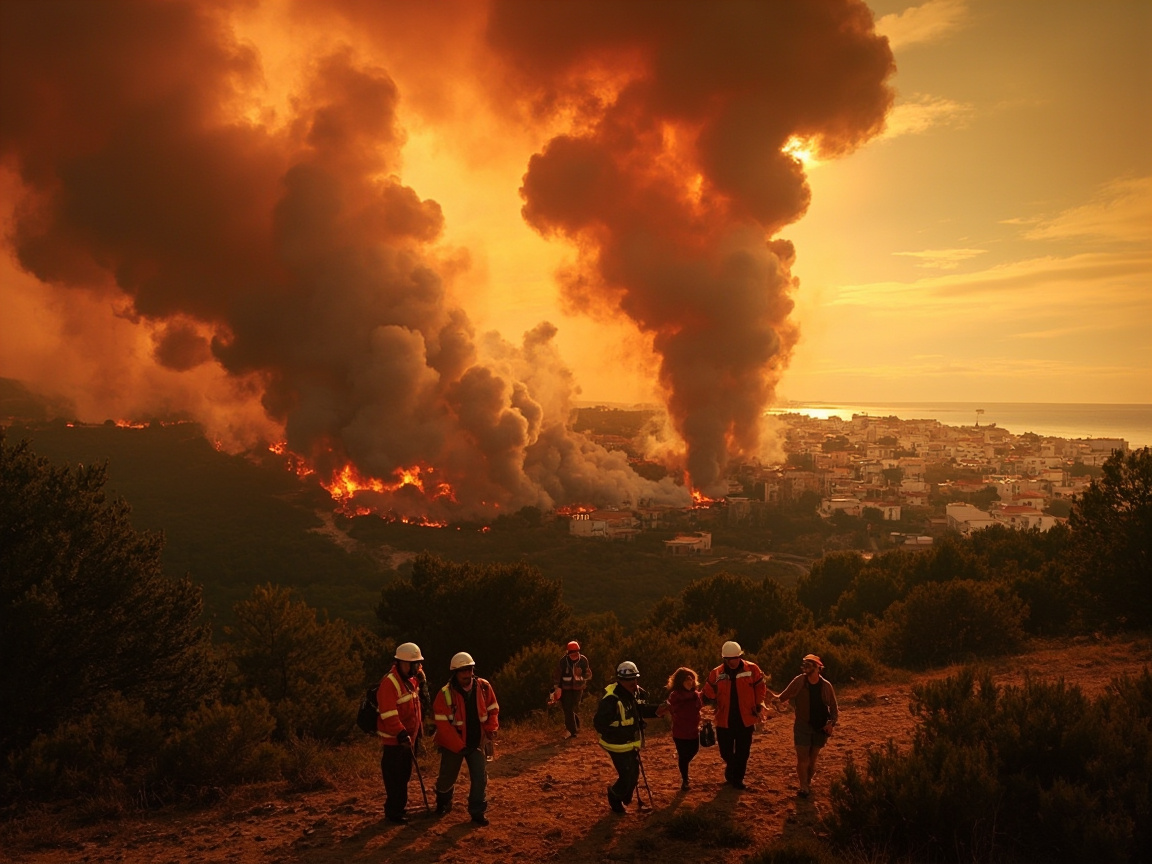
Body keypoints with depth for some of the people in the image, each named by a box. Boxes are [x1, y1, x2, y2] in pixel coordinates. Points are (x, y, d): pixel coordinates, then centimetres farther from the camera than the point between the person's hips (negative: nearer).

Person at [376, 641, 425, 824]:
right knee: (395, 777, -2)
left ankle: (400, 807, 30)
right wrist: (401, 734, -31)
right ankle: (393, 812, 8)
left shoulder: (412, 680, 7)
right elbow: (388, 714, -28)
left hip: (407, 737, 9)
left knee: (404, 775, 18)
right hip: (394, 740, -9)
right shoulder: (389, 683, -21)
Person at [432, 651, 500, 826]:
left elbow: (492, 709, 3)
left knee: (480, 777, -3)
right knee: (447, 777, 15)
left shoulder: (484, 687, -10)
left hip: (477, 742, 2)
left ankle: (477, 811, 12)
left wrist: (491, 729, -14)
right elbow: (442, 724, -21)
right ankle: (443, 803, 44)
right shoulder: (445, 694, -21)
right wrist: (459, 746, -24)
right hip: (452, 744, -2)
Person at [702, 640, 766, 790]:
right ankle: (731, 770, 43)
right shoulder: (716, 673, -6)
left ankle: (738, 778, 28)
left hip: (745, 719, -1)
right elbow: (709, 694, -4)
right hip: (724, 720, 1)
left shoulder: (752, 669, -9)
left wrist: (759, 704, -1)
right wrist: (712, 689, -25)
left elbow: (760, 687, 4)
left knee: (743, 752, 10)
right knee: (725, 750, 13)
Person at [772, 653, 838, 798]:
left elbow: (833, 707, 0)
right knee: (802, 758, -3)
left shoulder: (826, 685, -7)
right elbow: (785, 695, -5)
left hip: (820, 728, 1)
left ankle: (808, 783, 32)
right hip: (802, 726, -1)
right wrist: (777, 698, -25)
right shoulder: (799, 681, -9)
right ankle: (803, 787, 11)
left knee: (812, 759, 14)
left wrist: (832, 722, -13)